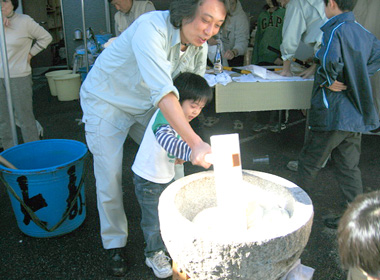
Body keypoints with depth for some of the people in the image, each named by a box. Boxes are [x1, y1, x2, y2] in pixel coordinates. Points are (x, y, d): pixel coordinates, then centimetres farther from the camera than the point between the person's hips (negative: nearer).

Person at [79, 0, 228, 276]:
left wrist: (180, 143, -13)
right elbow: (163, 92, -47)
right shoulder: (151, 29, -37)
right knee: (109, 176, -5)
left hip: (145, 105, 6)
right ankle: (115, 244, 16)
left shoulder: (199, 44, -13)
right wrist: (195, 142, -54)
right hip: (106, 101, -6)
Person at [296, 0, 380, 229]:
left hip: (333, 113, -8)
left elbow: (330, 59, -33)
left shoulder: (336, 30, -14)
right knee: (349, 167, 15)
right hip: (356, 114, 8)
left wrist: (328, 81, -15)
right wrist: (356, 80, 11)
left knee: (309, 163, 8)